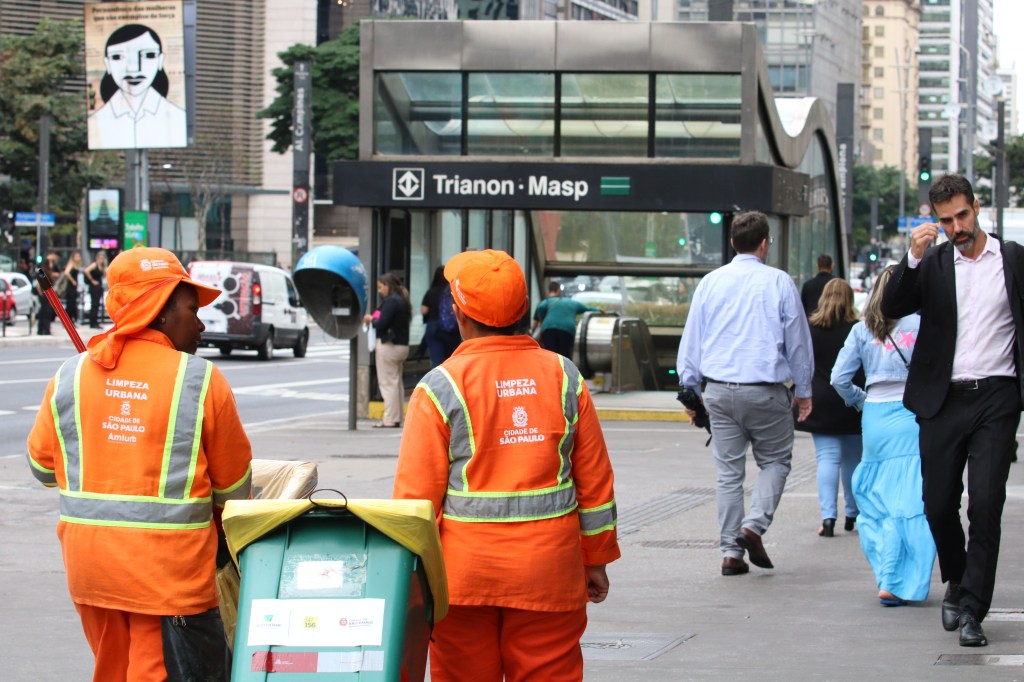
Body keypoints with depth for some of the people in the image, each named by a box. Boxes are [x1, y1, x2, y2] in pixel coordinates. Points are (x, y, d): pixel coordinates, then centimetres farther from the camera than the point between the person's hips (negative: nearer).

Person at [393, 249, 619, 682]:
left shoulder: (440, 387, -6)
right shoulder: (565, 378, 2)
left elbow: (416, 493, -6)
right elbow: (594, 479, 7)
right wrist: (596, 559, 16)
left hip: (464, 570, -2)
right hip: (549, 569, 2)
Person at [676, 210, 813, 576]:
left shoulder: (710, 283, 5)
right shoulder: (779, 282, -3)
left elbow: (691, 339, 9)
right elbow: (798, 340, 4)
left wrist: (690, 388, 18)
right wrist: (803, 390, 15)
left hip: (719, 391, 3)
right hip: (766, 391, -3)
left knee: (728, 470, 7)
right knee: (775, 461, 13)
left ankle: (731, 552, 6)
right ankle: (755, 524, -8)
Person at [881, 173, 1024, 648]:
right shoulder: (932, 264, 6)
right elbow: (892, 309, -5)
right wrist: (913, 257, -18)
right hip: (944, 399, 2)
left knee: (985, 502, -12)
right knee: (938, 503, 6)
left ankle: (972, 609, -7)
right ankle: (957, 582, 32)